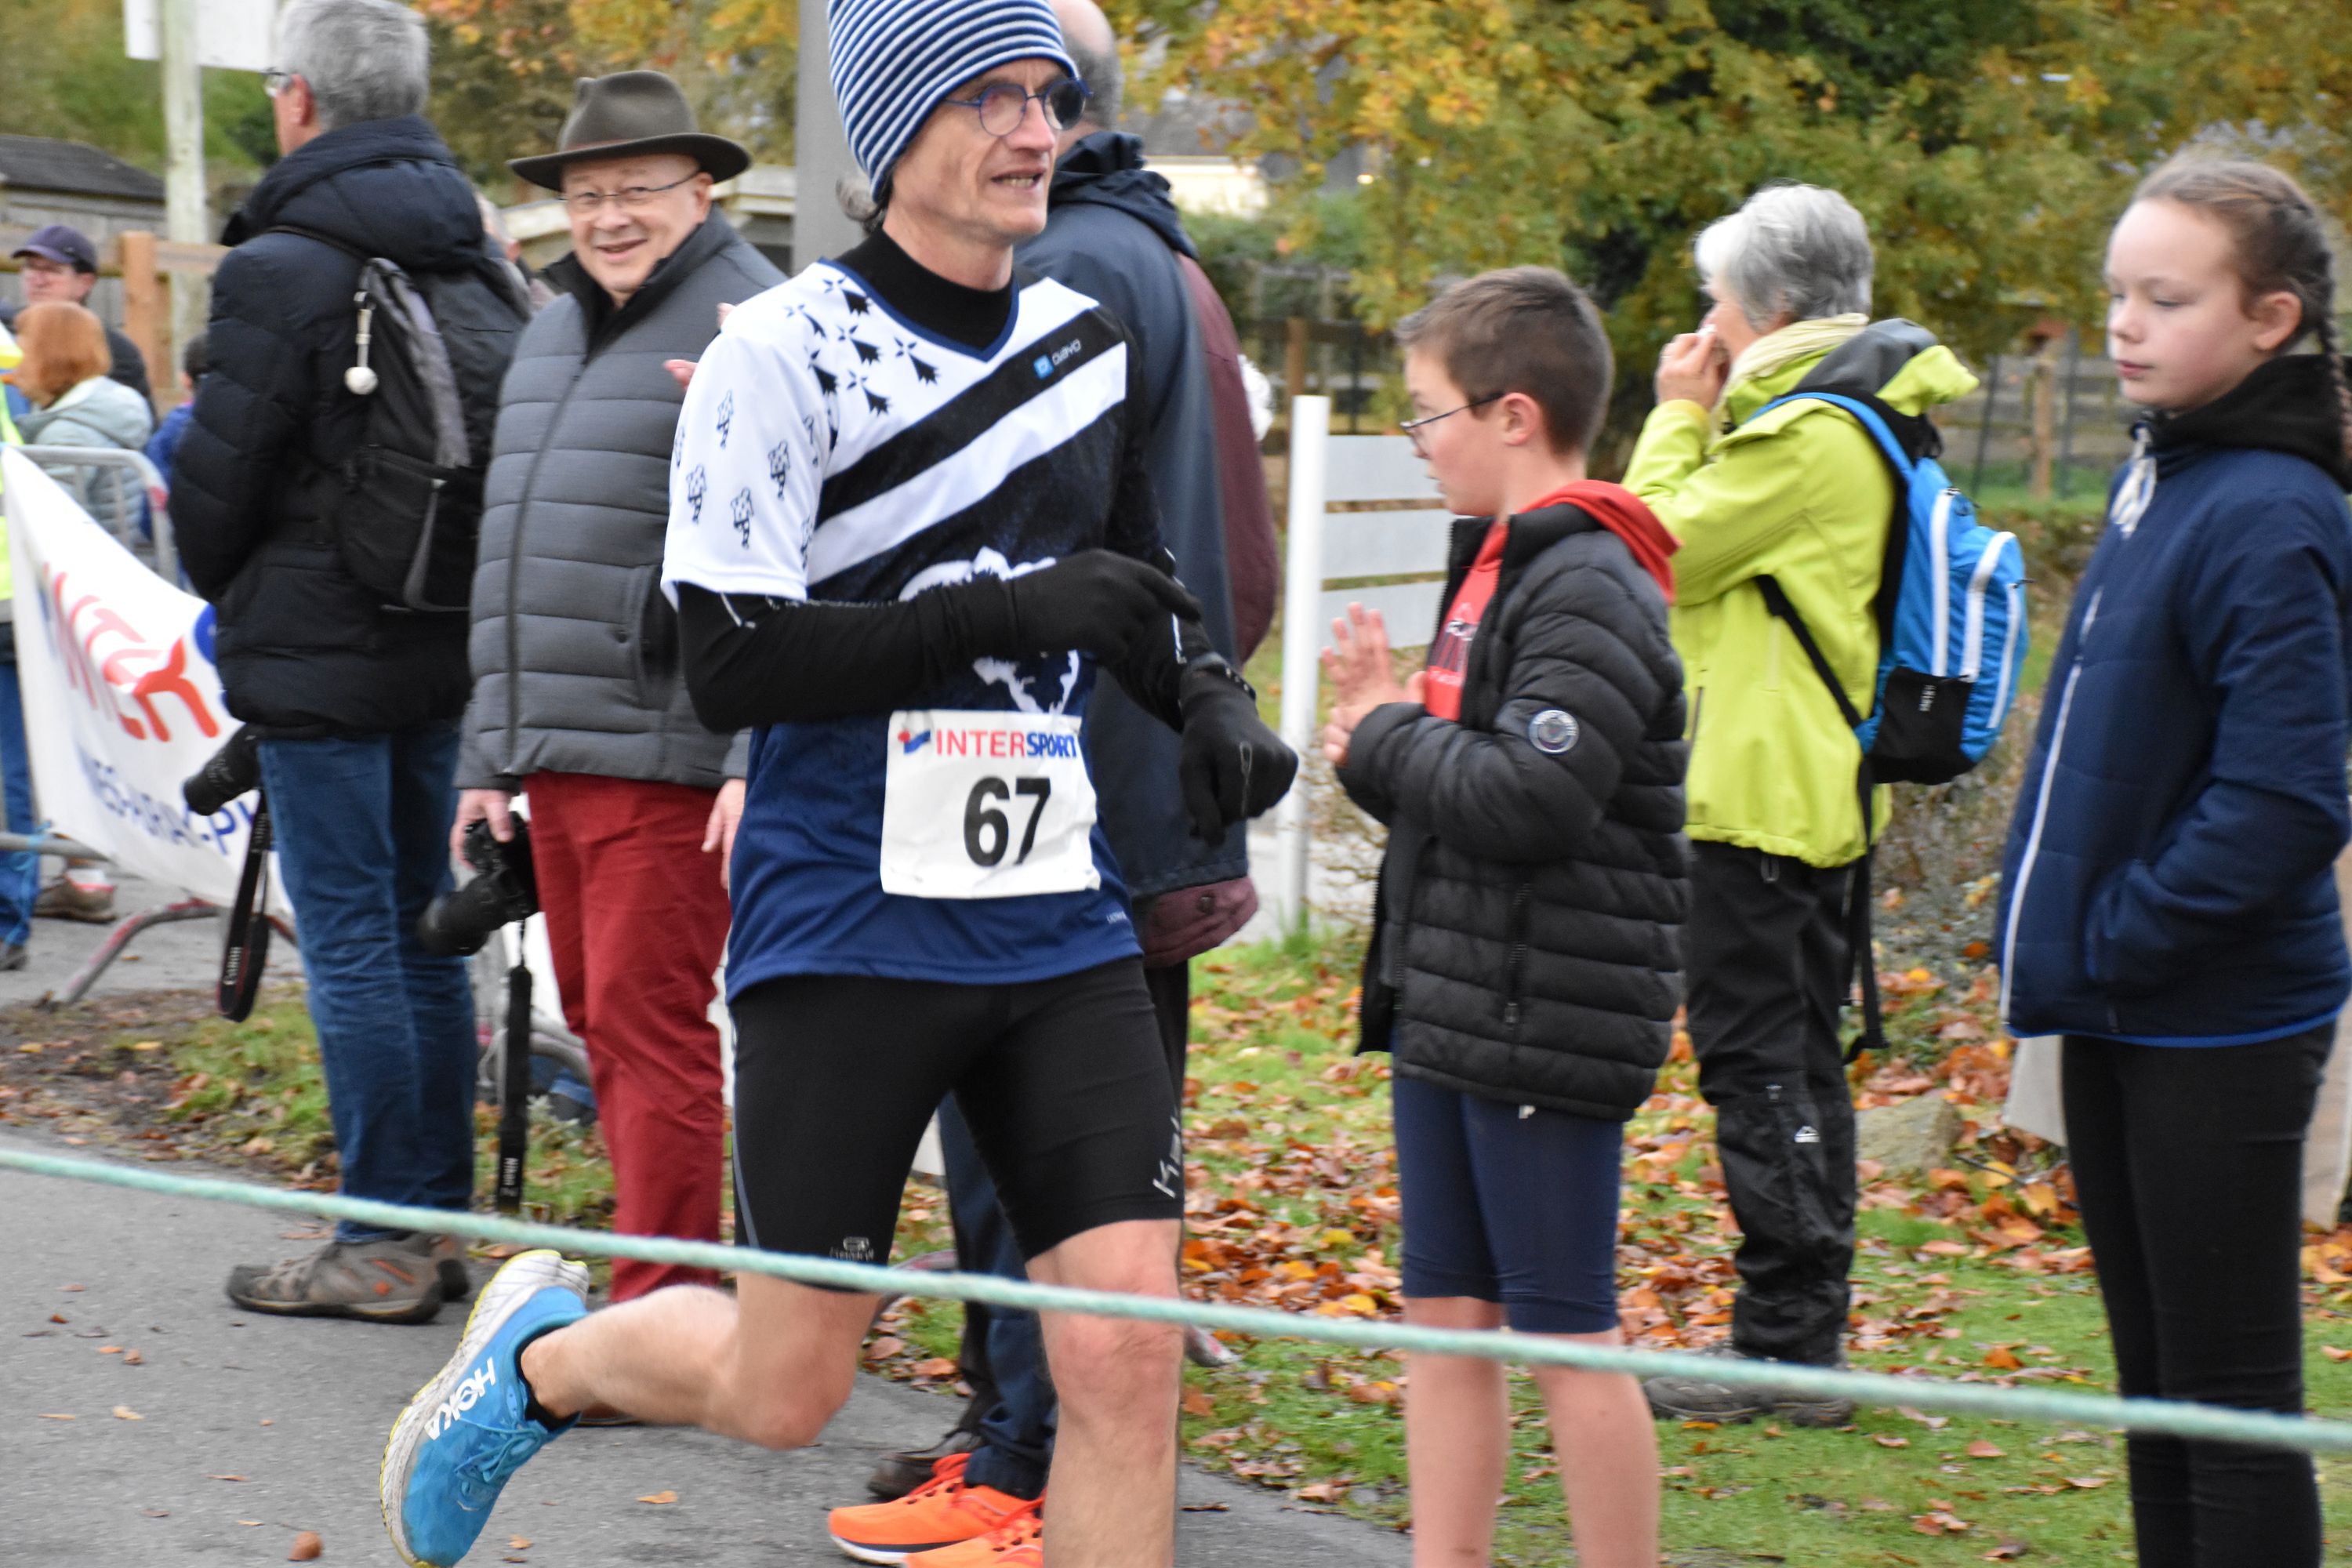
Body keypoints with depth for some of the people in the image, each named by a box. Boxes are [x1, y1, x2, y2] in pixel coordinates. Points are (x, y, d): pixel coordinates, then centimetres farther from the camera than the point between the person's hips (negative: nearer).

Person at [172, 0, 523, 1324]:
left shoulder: (281, 267, -14)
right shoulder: (476, 259, 9)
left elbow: (217, 482, -9)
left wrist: (228, 594, 10)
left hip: (319, 655, -7)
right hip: (445, 647, 7)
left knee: (351, 941, -3)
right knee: (423, 931, 12)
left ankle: (384, 1243, -1)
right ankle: (439, 1222, 16)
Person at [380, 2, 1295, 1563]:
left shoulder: (1090, 341, 10)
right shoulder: (785, 352, -9)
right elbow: (733, 662, -16)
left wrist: (1207, 693, 5)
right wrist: (1006, 614, -21)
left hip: (1063, 931, 5)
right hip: (847, 931, -5)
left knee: (1127, 1360, -5)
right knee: (786, 1391, 4)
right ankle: (542, 1350, 35)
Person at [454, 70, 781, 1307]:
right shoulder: (552, 335, 19)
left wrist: (760, 752, -22)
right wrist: (488, 754, 23)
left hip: (668, 754, -9)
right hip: (554, 753, 9)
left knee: (650, 1023, -8)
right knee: (600, 1021, 13)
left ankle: (664, 1311, -2)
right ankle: (663, 1269, 24)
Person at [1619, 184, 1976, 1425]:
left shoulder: (1807, 432, -18)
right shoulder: (1871, 416, 13)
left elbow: (1665, 548, -12)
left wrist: (1680, 415, -3)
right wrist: (1712, 416, 11)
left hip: (1763, 795, -11)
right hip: (1822, 786, 11)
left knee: (1755, 1057, -6)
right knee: (1799, 1057, 15)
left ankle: (1783, 1348, -2)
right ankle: (1809, 1339, 22)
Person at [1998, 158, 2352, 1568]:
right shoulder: (2160, 475, 9)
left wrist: (2114, 942, -18)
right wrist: (2065, 941, 9)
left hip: (2218, 1032, -9)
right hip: (2125, 1022, 9)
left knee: (2232, 1397, 1)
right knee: (2155, 1380, 18)